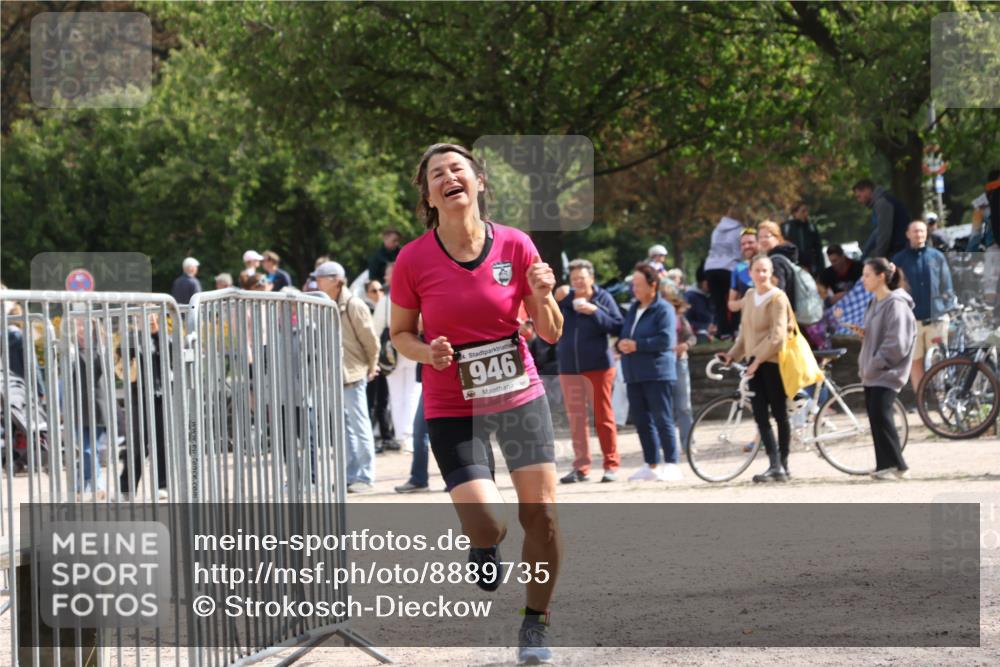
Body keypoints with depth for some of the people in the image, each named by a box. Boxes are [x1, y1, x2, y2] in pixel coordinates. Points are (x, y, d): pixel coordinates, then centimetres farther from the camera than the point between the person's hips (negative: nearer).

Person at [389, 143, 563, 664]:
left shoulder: (515, 245, -6)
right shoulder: (414, 260, -10)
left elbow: (550, 334, 2)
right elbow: (400, 334, 4)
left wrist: (543, 299, -19)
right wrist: (427, 352, -17)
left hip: (520, 396, 2)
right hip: (452, 409, -2)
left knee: (541, 516, -4)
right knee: (487, 526, -15)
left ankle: (536, 624, 18)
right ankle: (484, 545, 24)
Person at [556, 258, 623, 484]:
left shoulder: (603, 298, 0)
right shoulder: (564, 301, 10)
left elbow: (617, 327, -8)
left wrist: (595, 311, -18)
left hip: (598, 367, -4)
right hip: (569, 369, 4)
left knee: (603, 417, -1)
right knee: (576, 419, 4)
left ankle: (611, 465, 5)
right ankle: (580, 467, 8)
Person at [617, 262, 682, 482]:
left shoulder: (663, 309, -7)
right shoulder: (633, 309, 19)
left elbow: (666, 340, -18)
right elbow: (623, 334, 24)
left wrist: (637, 345, -17)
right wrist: (621, 344, -1)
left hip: (657, 373, -8)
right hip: (634, 373, 8)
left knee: (662, 420, -7)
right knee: (641, 421, 9)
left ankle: (671, 465, -5)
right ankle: (651, 465, 16)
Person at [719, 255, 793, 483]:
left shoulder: (777, 298, -10)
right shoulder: (749, 297, 12)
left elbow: (778, 335, -16)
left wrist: (759, 359, -21)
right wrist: (733, 353, 7)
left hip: (772, 361, -7)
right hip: (755, 362, 7)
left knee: (779, 414, 1)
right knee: (760, 415, -3)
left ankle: (782, 466, 7)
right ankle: (775, 465, -5)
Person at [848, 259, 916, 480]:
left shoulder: (896, 304, -14)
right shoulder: (875, 303, 15)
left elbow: (896, 343, -20)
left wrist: (876, 364, -18)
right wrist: (863, 333, 5)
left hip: (886, 373, -9)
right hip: (872, 372, 9)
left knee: (881, 415, -14)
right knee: (875, 416, 7)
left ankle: (896, 466, -7)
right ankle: (885, 465, 12)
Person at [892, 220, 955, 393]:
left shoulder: (937, 257, 8)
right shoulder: (900, 260, 6)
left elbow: (946, 287, 11)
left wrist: (947, 307, 3)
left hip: (936, 318, 0)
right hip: (912, 319, 0)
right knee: (915, 362, 2)